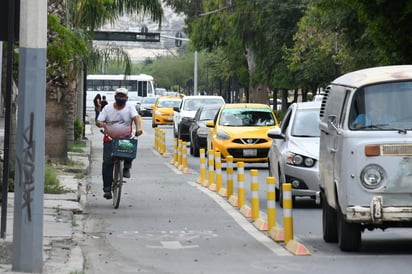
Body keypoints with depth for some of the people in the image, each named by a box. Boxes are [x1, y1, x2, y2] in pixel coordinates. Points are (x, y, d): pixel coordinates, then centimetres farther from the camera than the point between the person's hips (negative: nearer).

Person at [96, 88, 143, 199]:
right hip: (110, 139, 1)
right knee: (107, 162, -11)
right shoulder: (107, 108, 8)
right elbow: (98, 121, 1)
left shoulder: (130, 107, 5)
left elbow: (136, 117, -13)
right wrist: (101, 123, -25)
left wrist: (138, 128, -34)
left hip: (126, 138, -1)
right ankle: (107, 189, -4)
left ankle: (126, 167, -5)